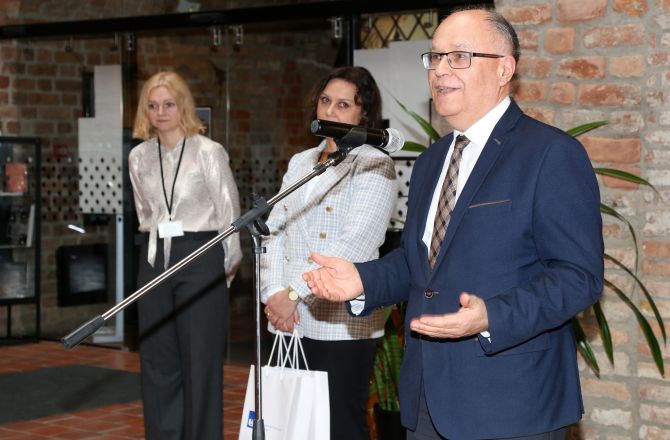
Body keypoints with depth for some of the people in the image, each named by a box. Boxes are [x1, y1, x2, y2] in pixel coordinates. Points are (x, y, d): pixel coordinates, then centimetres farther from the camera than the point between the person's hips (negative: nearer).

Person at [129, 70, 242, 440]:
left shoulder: (209, 152, -8)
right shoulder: (138, 157, 6)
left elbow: (229, 213, -3)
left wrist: (229, 264, 2)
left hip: (201, 259, -5)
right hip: (155, 260, 5)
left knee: (201, 360, -2)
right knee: (157, 360, 7)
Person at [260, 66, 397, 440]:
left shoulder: (375, 166, -3)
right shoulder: (300, 163, 17)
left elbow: (356, 243, -15)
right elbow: (275, 230, 10)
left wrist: (295, 294, -18)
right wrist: (275, 292, -6)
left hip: (342, 323, -6)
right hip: (291, 320, 6)